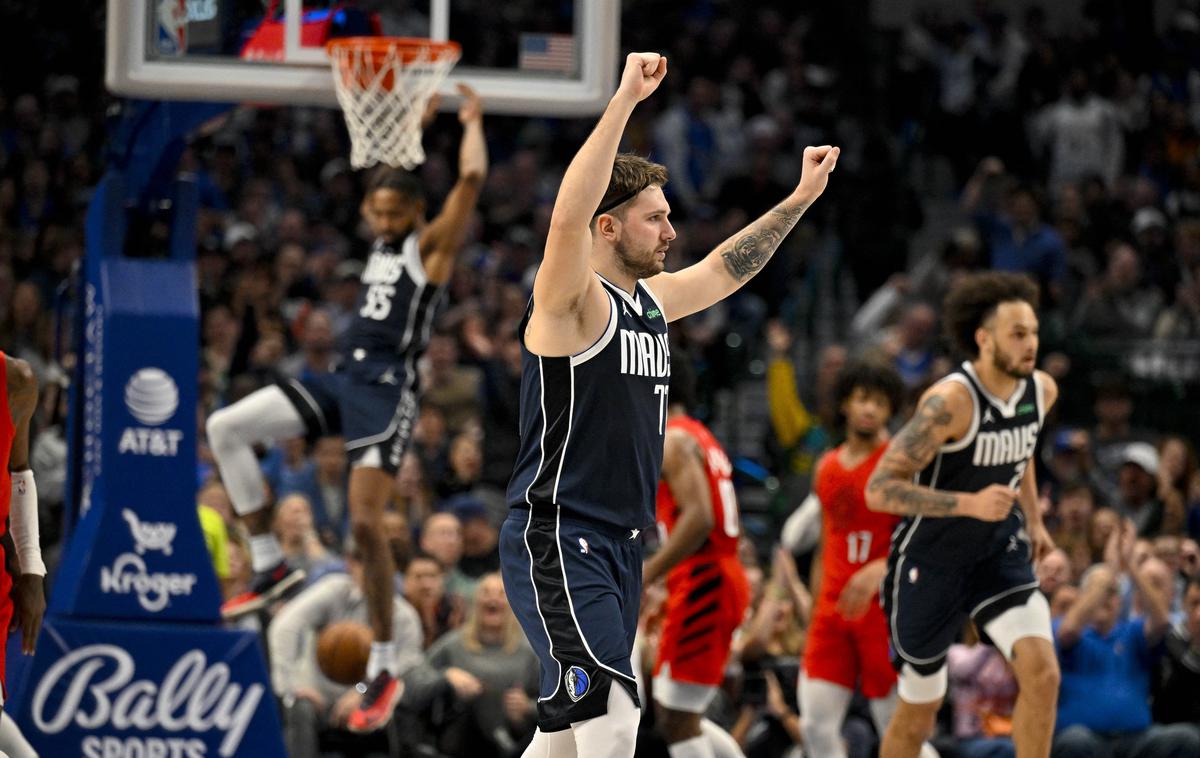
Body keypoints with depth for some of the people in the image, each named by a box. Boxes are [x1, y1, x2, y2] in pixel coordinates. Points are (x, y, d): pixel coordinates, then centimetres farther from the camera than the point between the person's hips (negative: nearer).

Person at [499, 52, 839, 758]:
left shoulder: (651, 301, 13)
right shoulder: (573, 303, -12)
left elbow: (725, 269, 30)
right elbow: (569, 215, -30)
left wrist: (801, 198, 29)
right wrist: (625, 100, -35)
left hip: (620, 542, 9)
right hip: (558, 538, -9)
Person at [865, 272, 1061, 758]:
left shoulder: (1042, 391, -5)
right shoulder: (950, 402, -27)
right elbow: (879, 489, -29)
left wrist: (1034, 521, 16)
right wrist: (970, 504, -36)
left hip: (999, 550, 5)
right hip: (930, 562, -5)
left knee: (1042, 673, -17)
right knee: (920, 707, 8)